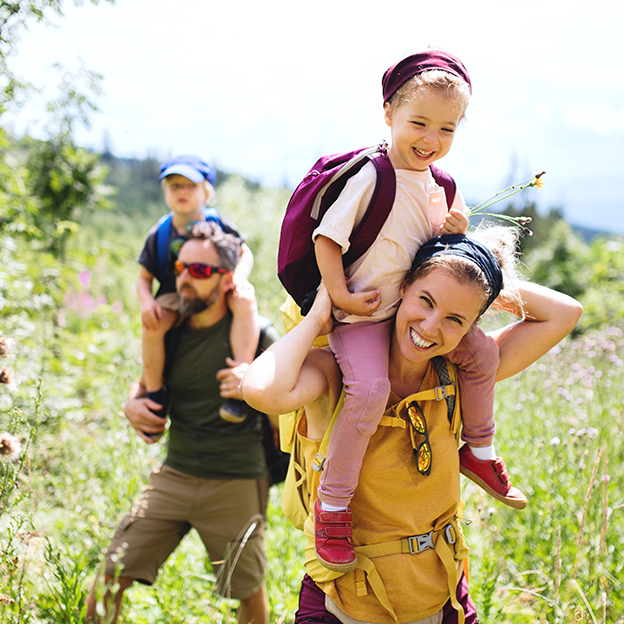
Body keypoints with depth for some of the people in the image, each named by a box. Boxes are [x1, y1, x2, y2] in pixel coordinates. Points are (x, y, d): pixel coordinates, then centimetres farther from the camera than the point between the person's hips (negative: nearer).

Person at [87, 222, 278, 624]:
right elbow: (148, 383, 22)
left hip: (236, 485, -3)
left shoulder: (253, 333, -9)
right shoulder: (171, 332, 5)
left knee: (249, 591, 10)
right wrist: (134, 404, -1)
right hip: (174, 476, 4)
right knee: (112, 575, -2)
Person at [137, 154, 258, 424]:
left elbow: (245, 253, 8)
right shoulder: (158, 235, -1)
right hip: (175, 296, 1)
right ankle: (154, 394, -8)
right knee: (152, 324, -31)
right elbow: (144, 277, 6)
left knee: (246, 302, -34)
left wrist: (239, 277, -15)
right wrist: (147, 301, -17)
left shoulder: (219, 224, -2)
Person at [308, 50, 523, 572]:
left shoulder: (439, 184, 7)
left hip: (416, 305, 8)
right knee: (370, 389, -30)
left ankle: (479, 452, 27)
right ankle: (333, 501, -14)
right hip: (361, 314, -8)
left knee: (482, 352, 6)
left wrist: (458, 226, -2)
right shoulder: (369, 177, -16)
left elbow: (442, 233, 21)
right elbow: (326, 236, -15)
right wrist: (339, 296, -20)